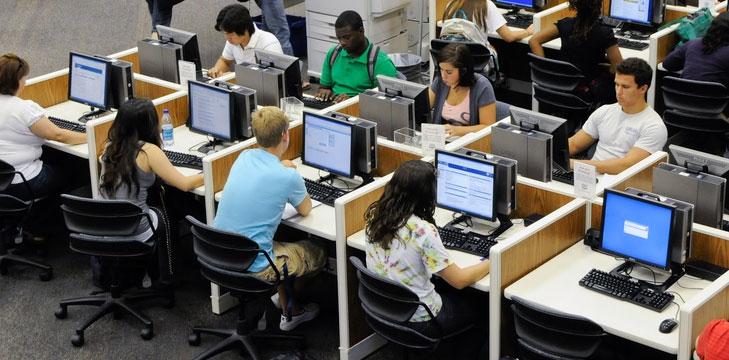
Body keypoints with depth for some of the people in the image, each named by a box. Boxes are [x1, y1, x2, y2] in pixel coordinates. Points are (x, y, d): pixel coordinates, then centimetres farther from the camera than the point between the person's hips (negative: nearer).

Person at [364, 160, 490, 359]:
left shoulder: (375, 215, -9)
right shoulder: (421, 230, -29)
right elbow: (459, 280, -21)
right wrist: (491, 263, -5)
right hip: (417, 320, -7)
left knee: (450, 291, 32)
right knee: (483, 307, 19)